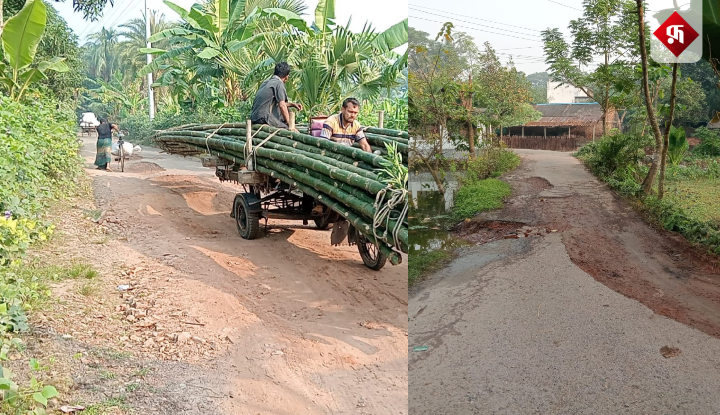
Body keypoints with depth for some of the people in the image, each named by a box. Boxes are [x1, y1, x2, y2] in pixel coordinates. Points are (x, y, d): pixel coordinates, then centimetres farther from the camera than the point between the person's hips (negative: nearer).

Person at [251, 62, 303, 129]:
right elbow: (282, 105, -14)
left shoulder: (266, 82, 20)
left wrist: (292, 104, 29)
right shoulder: (279, 83, -8)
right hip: (264, 119, -9)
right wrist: (289, 123, -6)